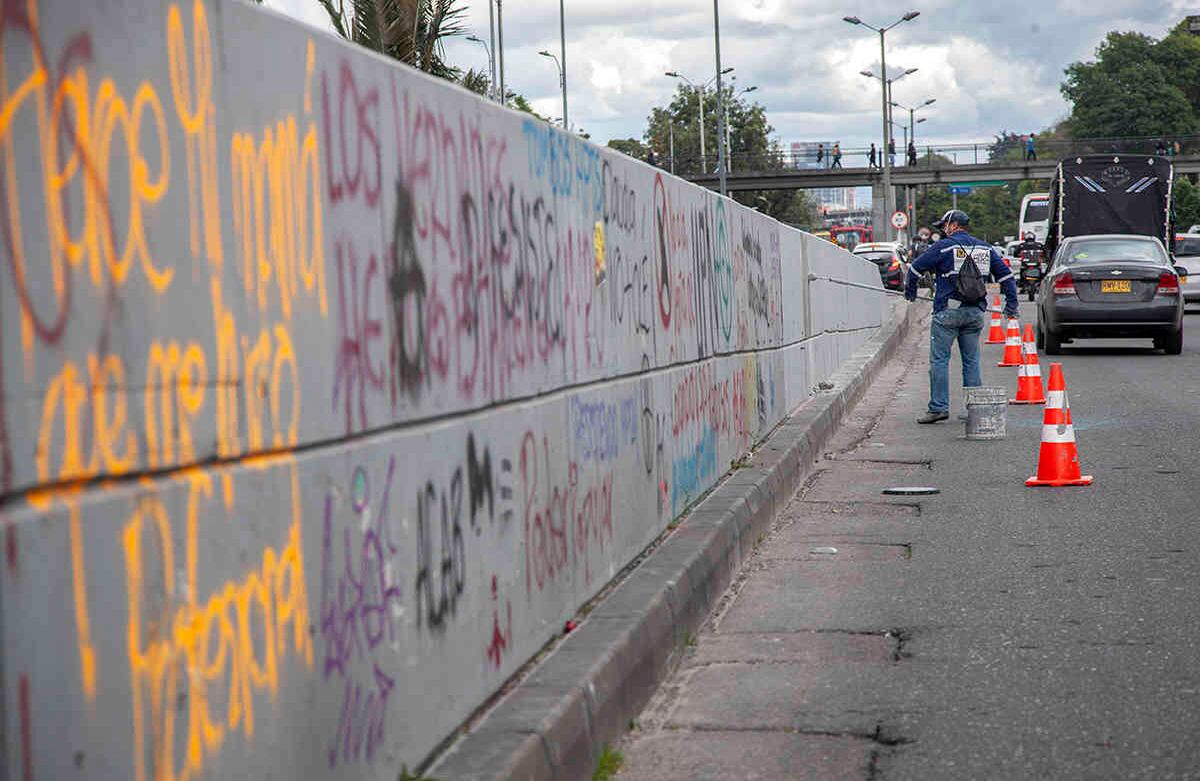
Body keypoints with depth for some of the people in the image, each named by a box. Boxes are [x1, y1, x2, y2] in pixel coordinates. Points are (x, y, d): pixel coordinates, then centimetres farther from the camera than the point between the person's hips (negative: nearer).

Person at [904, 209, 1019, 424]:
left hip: (947, 312, -5)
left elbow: (915, 268, -1)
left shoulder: (943, 247, -5)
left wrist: (910, 292, 16)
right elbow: (1006, 275, 17)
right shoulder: (985, 248, 13)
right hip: (975, 313, 5)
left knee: (939, 360, -2)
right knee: (971, 360, 11)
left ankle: (939, 407, -7)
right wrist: (1011, 304, 24)